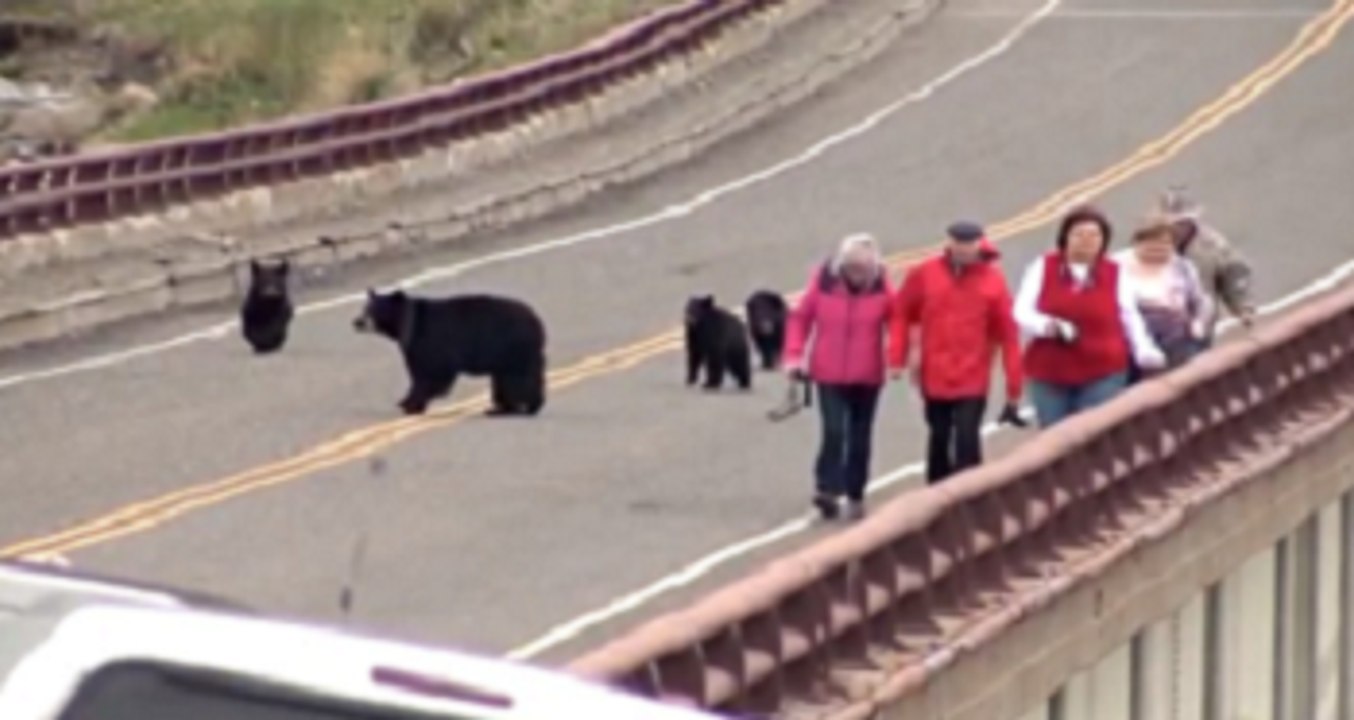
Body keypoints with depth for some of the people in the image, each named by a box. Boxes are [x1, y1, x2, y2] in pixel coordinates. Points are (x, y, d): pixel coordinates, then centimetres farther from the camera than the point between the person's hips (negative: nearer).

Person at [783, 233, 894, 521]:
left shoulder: (881, 287, -8)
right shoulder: (824, 281, -9)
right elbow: (800, 318, 0)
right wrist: (793, 355, -7)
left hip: (867, 377, 1)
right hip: (829, 375, -1)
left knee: (860, 437, 11)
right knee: (834, 431, -15)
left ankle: (855, 495, 24)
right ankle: (828, 491, -9)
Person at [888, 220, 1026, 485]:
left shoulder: (992, 280, -9)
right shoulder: (925, 275, -4)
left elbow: (1008, 334, -7)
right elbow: (902, 313, 6)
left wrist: (1014, 386, -7)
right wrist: (897, 357, -3)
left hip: (973, 380, -3)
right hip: (935, 377, 3)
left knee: (967, 441, -11)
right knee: (939, 439, 17)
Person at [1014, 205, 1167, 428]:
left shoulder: (1115, 273, 3)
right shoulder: (1043, 267, 2)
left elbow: (1129, 318, 9)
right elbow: (1022, 312, -2)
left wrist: (1144, 351, -7)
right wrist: (1047, 325, -23)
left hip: (1103, 373, -1)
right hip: (1050, 374, 1)